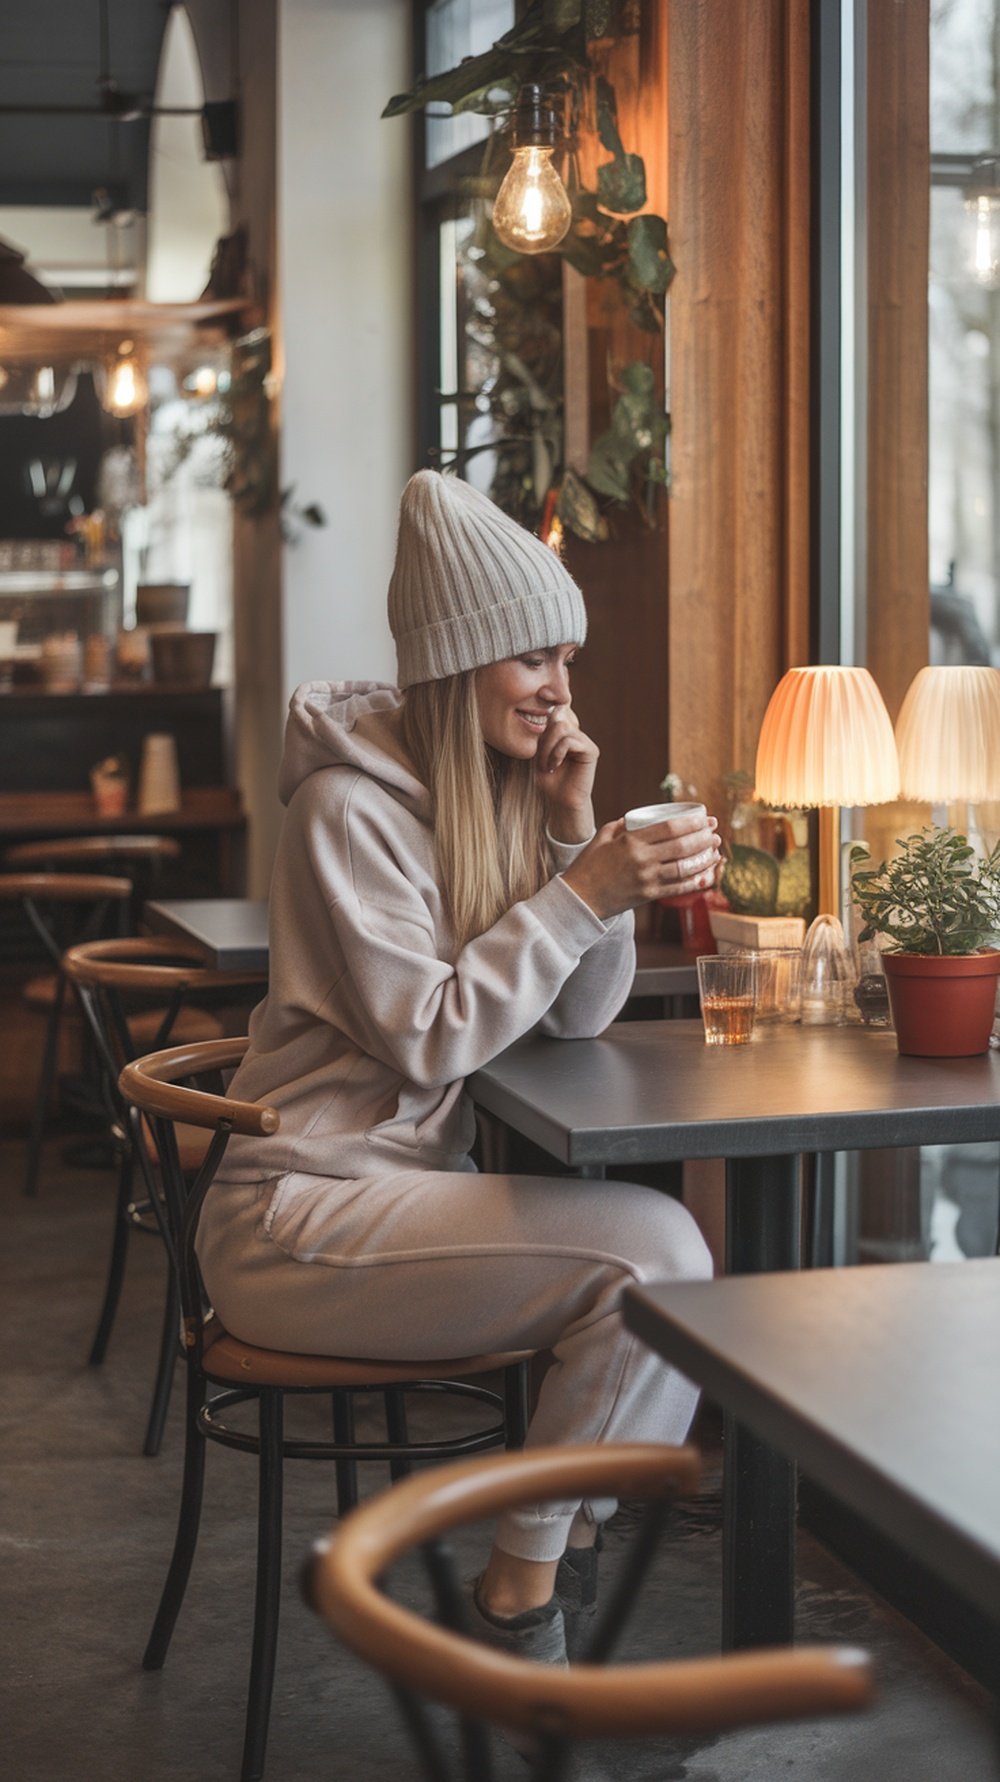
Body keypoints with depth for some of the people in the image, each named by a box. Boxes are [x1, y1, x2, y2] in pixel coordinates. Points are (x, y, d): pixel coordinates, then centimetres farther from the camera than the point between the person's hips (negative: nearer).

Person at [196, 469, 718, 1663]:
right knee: (649, 1247, -20)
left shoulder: (504, 792, 10)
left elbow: (578, 1017, 7)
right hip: (299, 1215, -8)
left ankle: (565, 1555, 2)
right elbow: (427, 1038, -20)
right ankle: (521, 1591, -7)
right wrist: (582, 891, -21)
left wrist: (578, 835, -5)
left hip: (415, 1180, 8)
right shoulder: (350, 807, -15)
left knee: (661, 1252, -11)